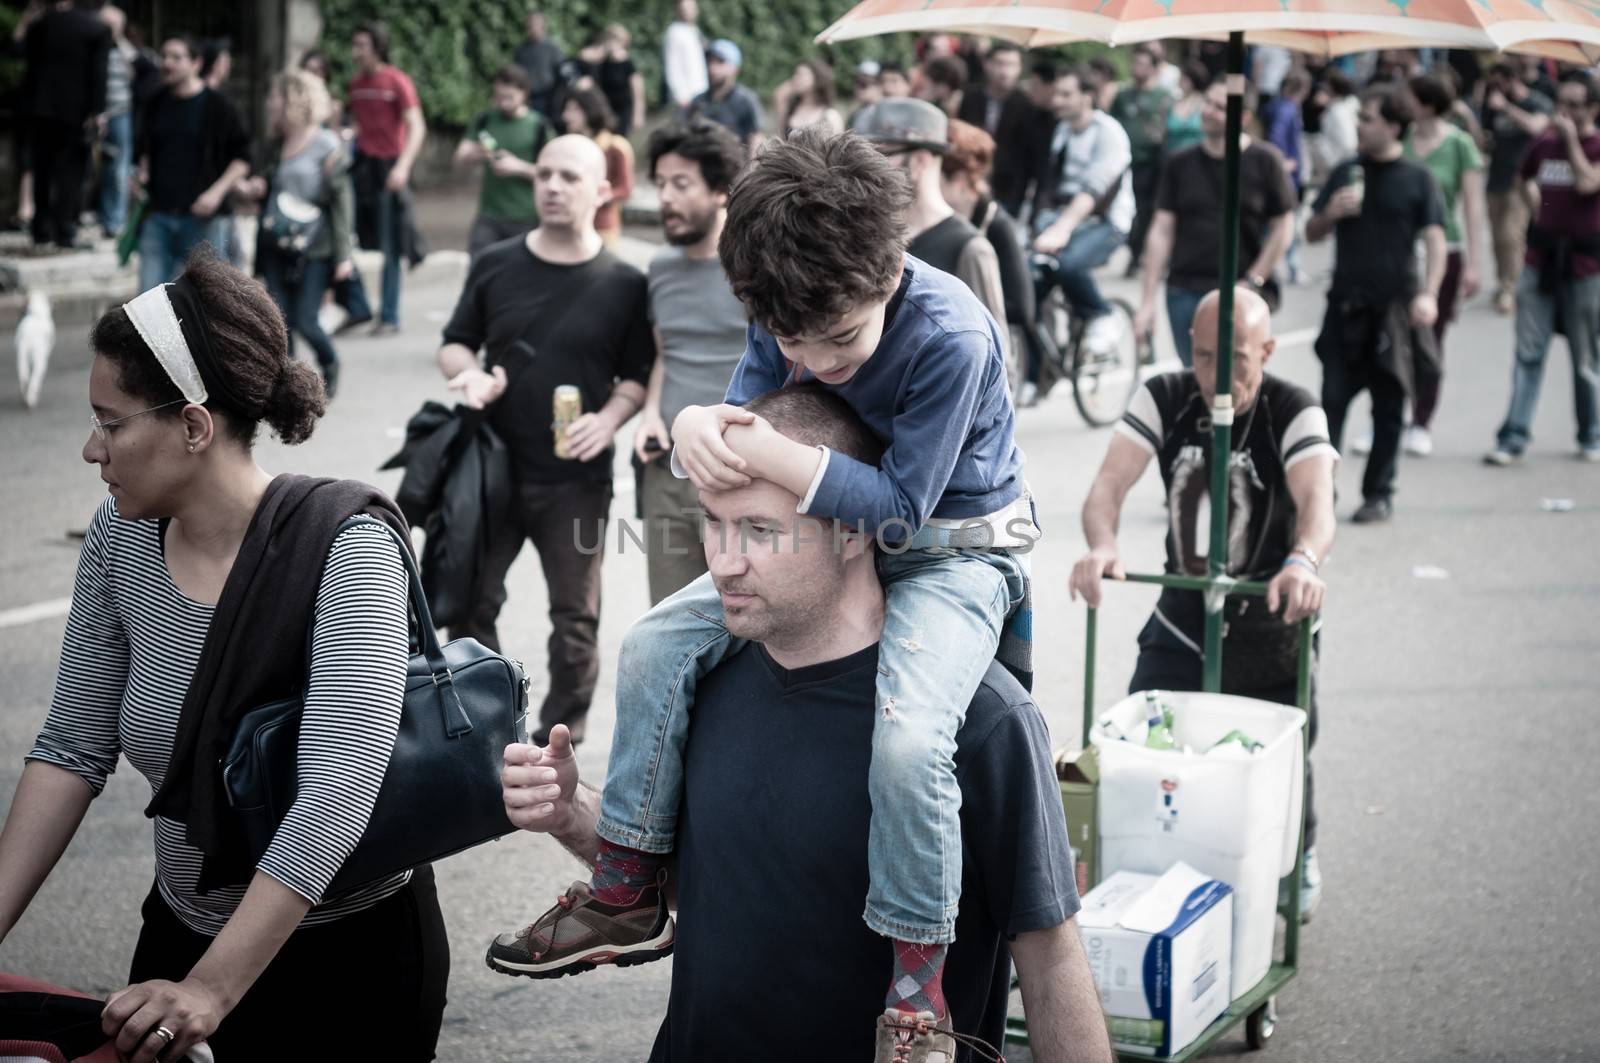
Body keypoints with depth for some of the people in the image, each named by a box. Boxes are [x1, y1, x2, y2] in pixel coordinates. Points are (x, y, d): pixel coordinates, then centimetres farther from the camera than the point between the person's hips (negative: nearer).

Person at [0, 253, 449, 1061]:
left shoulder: (342, 548, -23)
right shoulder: (120, 541, -5)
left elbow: (335, 797, -30)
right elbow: (73, 751, -3)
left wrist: (211, 989, -36)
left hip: (348, 958, -5)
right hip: (183, 930, 5)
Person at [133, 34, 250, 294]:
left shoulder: (216, 105, -3)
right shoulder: (157, 104, 11)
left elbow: (242, 158, -1)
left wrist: (217, 192, -13)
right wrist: (142, 174, 6)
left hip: (200, 217, -4)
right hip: (157, 217, 4)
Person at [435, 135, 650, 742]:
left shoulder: (624, 285, -2)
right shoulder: (495, 266, 4)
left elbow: (638, 375, 3)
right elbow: (454, 344, 12)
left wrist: (611, 417, -17)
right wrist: (469, 374, -11)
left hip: (577, 479, -2)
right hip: (493, 467, 2)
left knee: (575, 616, 7)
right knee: (471, 602, 6)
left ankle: (562, 732, 22)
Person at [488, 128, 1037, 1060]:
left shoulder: (952, 338, -29)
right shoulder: (791, 315, -10)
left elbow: (899, 508, -28)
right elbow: (747, 409, 0)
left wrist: (766, 454, -37)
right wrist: (698, 425, -26)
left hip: (956, 553, -7)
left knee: (906, 732, -34)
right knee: (658, 644, -5)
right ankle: (628, 896, 9)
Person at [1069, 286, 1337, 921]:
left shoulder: (1294, 414, -17)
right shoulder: (1164, 400, -10)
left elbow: (1317, 501, -35)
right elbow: (1109, 484, -22)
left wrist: (1304, 561, -58)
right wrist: (1102, 545, -45)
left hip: (1270, 624, -2)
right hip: (1182, 614, 2)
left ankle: (1299, 860, 36)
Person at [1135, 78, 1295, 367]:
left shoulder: (1265, 161, -2)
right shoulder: (1181, 164, 7)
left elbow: (1283, 228, 1)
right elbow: (1162, 230, 6)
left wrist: (1254, 281, -6)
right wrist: (1148, 300, 3)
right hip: (1184, 294, 3)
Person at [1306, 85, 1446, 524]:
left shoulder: (1417, 179, 1)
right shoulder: (1346, 172, 10)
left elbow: (1435, 239, -4)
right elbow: (1312, 233, 14)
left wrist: (1428, 294, -18)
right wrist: (1331, 213, -9)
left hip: (1395, 308, -2)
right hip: (1346, 307, 2)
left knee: (1388, 409, 5)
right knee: (1333, 400, -4)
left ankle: (1378, 494, 13)